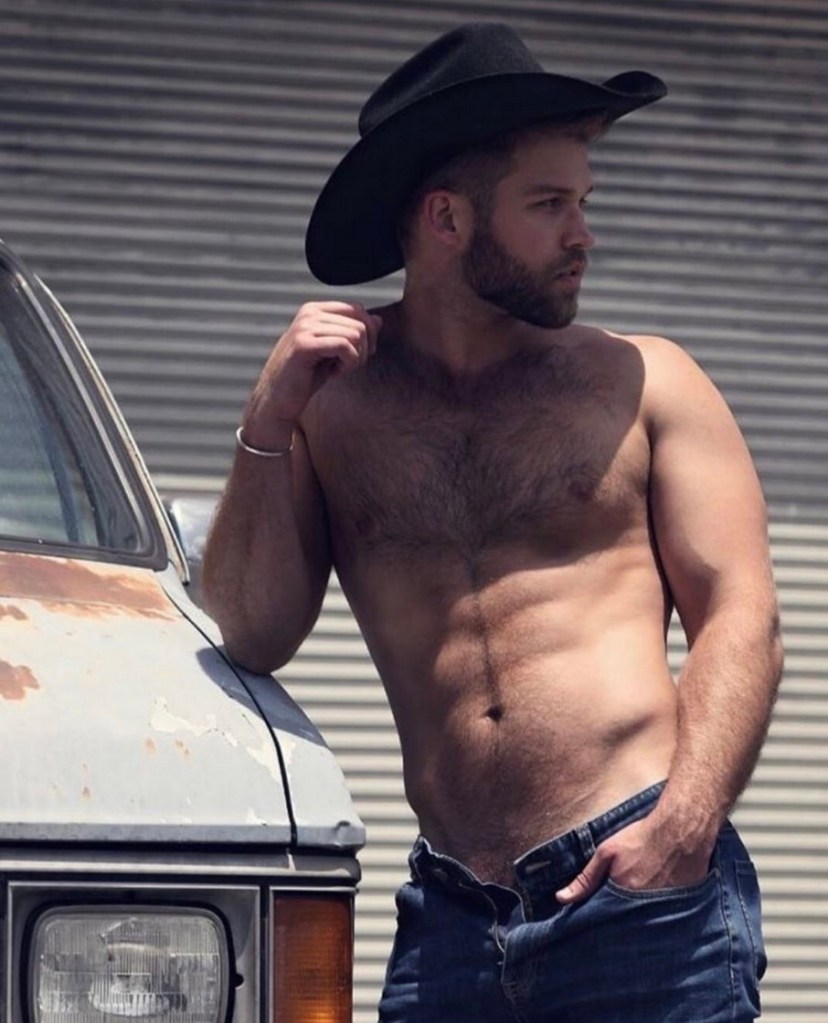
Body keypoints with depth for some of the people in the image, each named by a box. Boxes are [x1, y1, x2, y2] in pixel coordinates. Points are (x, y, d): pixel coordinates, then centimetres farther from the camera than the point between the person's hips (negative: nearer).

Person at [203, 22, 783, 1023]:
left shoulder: (643, 383, 8)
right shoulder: (331, 400, 11)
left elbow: (741, 622, 1)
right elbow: (254, 636, 7)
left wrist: (684, 826, -13)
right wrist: (268, 426, -3)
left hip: (644, 896, -1)